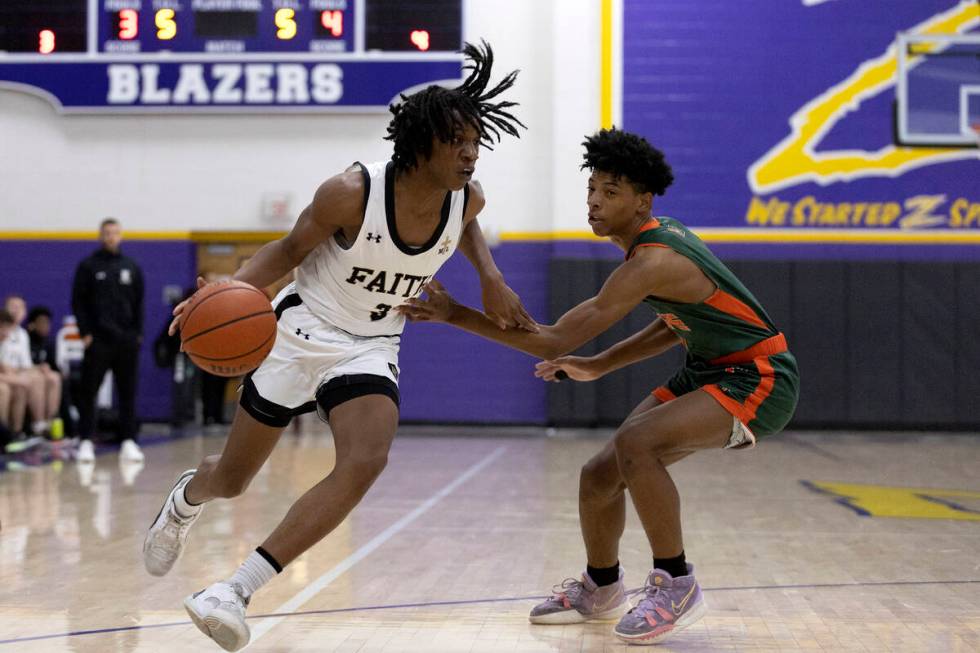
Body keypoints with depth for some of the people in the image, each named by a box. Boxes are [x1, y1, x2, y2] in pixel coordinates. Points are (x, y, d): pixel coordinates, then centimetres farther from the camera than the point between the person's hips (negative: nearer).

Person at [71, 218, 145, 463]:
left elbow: (139, 304, 12)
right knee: (88, 392, -1)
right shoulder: (88, 266, 3)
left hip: (127, 341, 3)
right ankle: (86, 442, 4)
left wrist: (138, 333, 3)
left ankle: (129, 441, 7)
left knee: (128, 393, 3)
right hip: (98, 340, -3)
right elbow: (78, 302, 1)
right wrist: (85, 332, -8)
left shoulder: (132, 267, 11)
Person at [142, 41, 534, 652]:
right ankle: (187, 497, 52)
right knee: (232, 478, 10)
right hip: (303, 331, -3)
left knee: (366, 462, -28)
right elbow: (290, 248, -9)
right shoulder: (353, 193, -24)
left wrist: (491, 277, 2)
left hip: (371, 349, 3)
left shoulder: (467, 198, -11)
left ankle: (237, 590, -22)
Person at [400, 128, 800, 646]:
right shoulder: (660, 236, 3)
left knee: (635, 442, -32)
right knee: (599, 477, 6)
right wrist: (599, 365, 11)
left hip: (759, 381, -10)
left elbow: (556, 342, -27)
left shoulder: (652, 262, -27)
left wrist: (456, 314, -25)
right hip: (708, 369, 10)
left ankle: (676, 586, -16)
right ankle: (600, 590, 32)